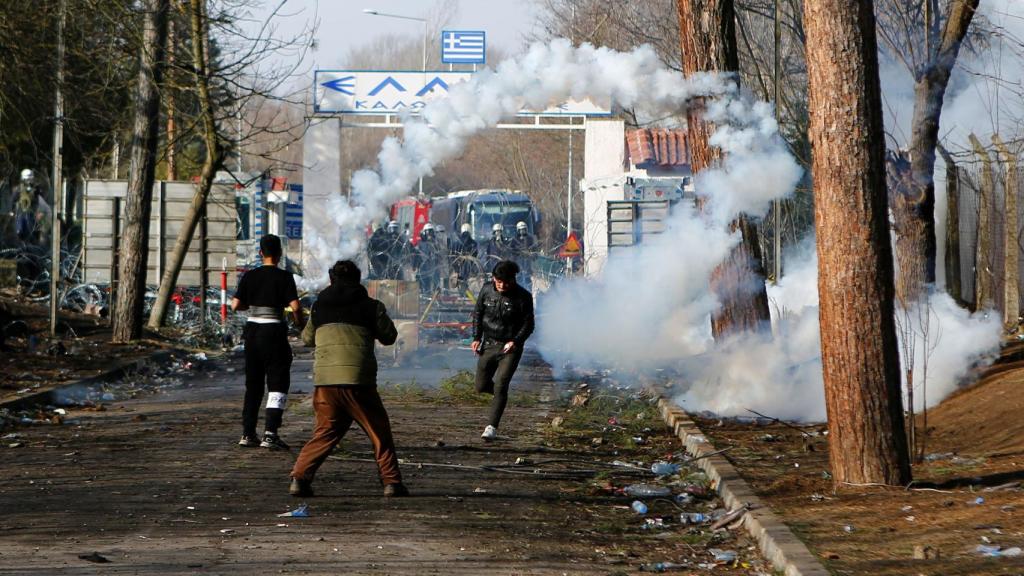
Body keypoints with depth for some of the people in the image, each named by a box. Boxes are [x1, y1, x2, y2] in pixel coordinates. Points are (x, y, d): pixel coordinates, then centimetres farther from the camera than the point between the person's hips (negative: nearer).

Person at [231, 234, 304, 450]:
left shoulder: (250, 276, 2)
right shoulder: (284, 277, -10)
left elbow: (235, 305, 1)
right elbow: (295, 306, -17)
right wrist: (299, 322, 3)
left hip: (252, 331, 5)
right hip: (273, 333, -5)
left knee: (253, 384, 14)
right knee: (278, 384, 0)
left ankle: (248, 434, 14)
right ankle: (270, 434, -11)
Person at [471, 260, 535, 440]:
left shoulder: (523, 297, -11)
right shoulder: (487, 290, -2)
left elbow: (528, 324, -6)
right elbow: (478, 314, 10)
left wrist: (515, 341, -20)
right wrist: (476, 338, 1)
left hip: (510, 348, -4)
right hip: (489, 345, 4)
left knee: (500, 386, -13)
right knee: (481, 385, 7)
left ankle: (492, 427, -11)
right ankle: (500, 394, 40)